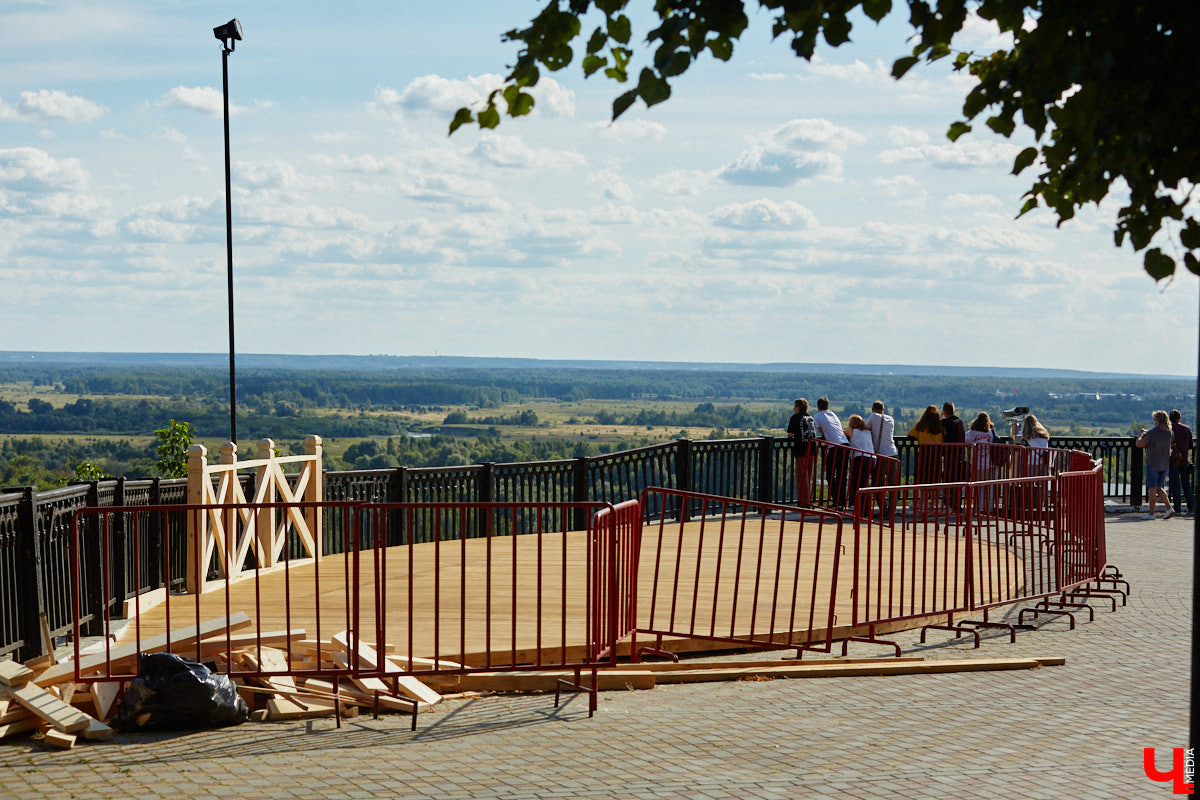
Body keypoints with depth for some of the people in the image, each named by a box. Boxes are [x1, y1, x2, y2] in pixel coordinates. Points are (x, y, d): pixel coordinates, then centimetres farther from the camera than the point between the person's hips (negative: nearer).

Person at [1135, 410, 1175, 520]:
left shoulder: (1152, 433, -16)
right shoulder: (1169, 432, 3)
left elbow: (1139, 444, -18)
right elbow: (1173, 443, 23)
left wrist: (1141, 433, 2)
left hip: (1153, 464, -6)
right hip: (1165, 464, 6)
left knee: (1152, 489, 1)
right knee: (1159, 488, 16)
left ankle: (1151, 514, 4)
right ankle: (1169, 508, 1)